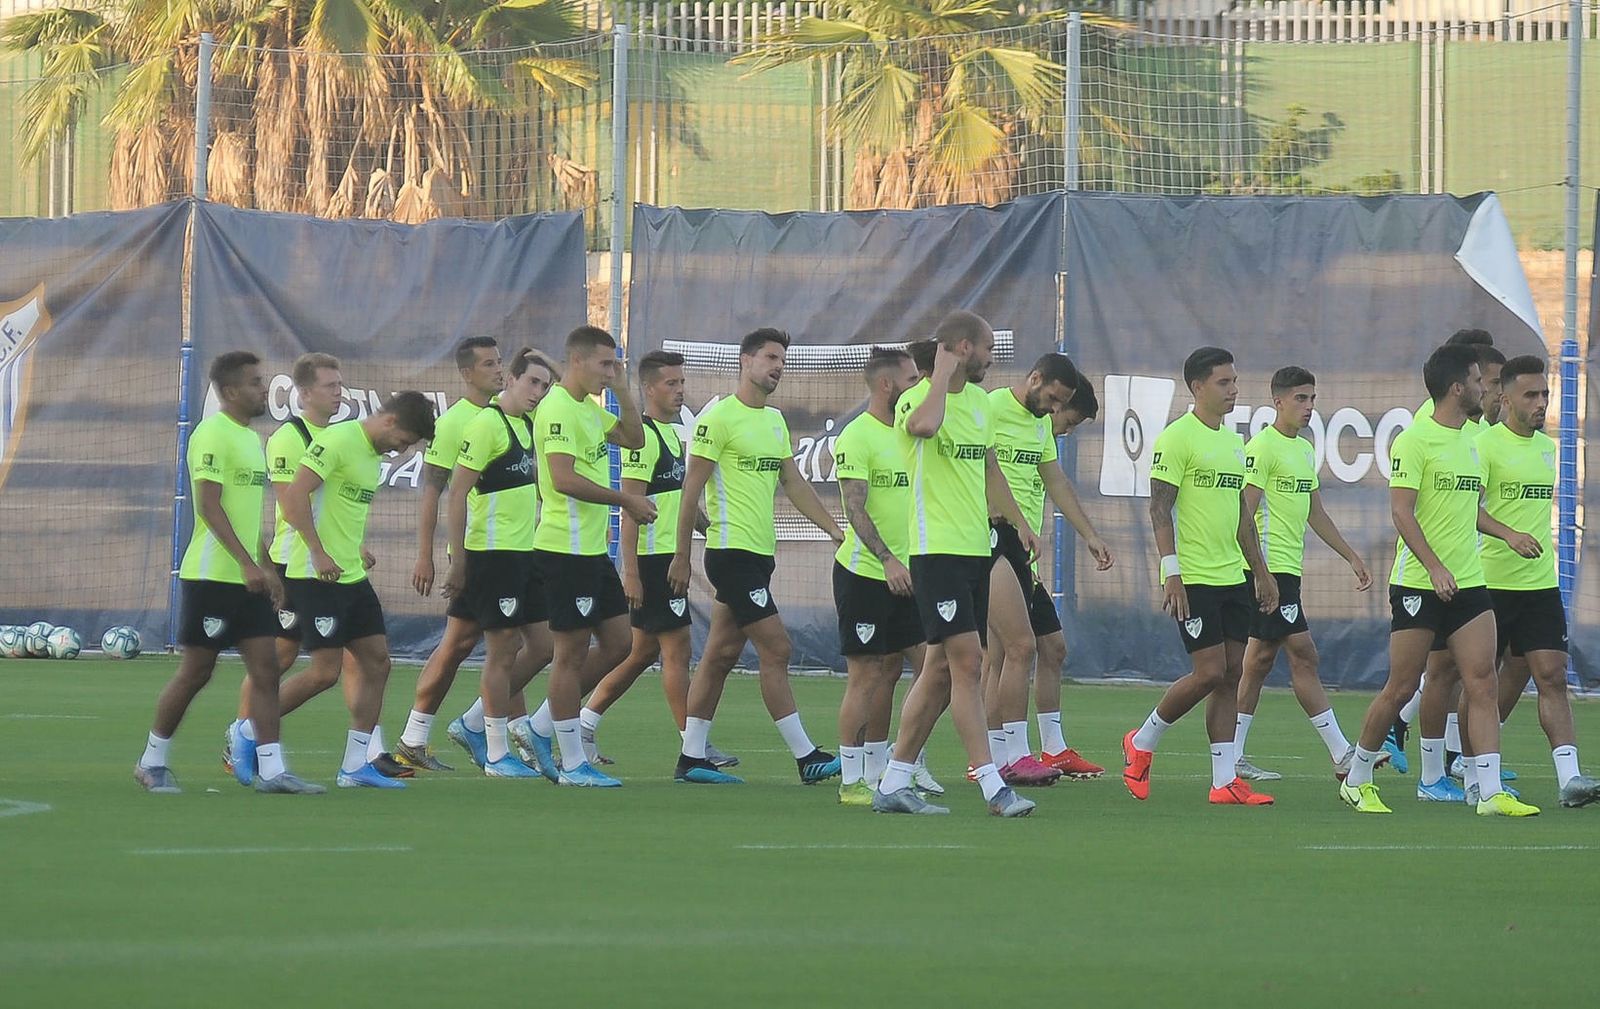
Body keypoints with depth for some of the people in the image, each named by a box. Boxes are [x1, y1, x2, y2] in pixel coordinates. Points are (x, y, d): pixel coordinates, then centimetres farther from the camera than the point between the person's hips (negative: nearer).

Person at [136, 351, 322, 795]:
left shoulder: (251, 438, 16)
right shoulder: (213, 435, -12)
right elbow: (209, 505, -19)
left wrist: (267, 567, 22)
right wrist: (247, 563, -24)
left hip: (247, 578, 8)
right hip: (212, 575, -8)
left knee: (265, 667, 0)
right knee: (196, 671, -2)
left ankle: (270, 769, -2)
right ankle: (152, 761, 12)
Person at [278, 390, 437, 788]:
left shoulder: (374, 454, 14)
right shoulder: (338, 441, -14)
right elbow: (295, 495, -20)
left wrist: (358, 549, 15)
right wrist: (318, 554, -21)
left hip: (352, 576, 10)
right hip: (318, 577, -10)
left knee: (376, 662, 6)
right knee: (325, 672, -10)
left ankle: (356, 765, 10)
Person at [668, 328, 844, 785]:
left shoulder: (775, 421, 16)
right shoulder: (719, 416, -10)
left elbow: (794, 484, 19)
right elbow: (692, 487, -9)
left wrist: (834, 528, 8)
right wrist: (681, 555, -9)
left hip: (760, 554, 8)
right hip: (732, 552, -8)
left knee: (721, 654, 9)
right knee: (776, 649, -10)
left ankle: (691, 758, 12)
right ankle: (806, 757, -9)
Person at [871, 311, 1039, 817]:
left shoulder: (980, 401, 16)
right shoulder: (916, 399, -11)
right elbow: (925, 424, -37)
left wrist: (1018, 520, 26)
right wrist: (943, 373, -21)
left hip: (976, 549, 9)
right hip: (938, 549, -9)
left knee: (942, 669, 9)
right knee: (967, 662, -13)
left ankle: (894, 783, 15)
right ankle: (992, 786, -15)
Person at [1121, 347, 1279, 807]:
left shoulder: (1232, 441, 16)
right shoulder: (1177, 438, -9)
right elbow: (1160, 508, -12)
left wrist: (1261, 571, 21)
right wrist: (1172, 573, -19)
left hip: (1233, 576, 8)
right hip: (1194, 577, -8)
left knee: (1231, 673, 3)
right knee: (1209, 673, -11)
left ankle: (1225, 781, 3)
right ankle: (1142, 743, 10)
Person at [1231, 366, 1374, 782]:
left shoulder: (1305, 449, 17)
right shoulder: (1262, 447, -11)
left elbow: (1316, 513, 24)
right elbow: (1245, 512, -16)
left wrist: (1352, 557, 22)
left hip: (1288, 568, 10)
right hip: (1271, 567, -10)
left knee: (1260, 659, 9)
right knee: (1303, 655, -10)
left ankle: (1233, 757, 11)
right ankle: (1342, 756, -12)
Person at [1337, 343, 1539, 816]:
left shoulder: (1469, 442, 15)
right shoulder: (1414, 440, -10)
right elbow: (1401, 511, -16)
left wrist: (1507, 534, 15)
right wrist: (1435, 567, -24)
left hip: (1468, 584, 7)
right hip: (1418, 584, -7)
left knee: (1482, 685, -4)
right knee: (1400, 688, 0)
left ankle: (1491, 793, -8)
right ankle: (1356, 780, 18)